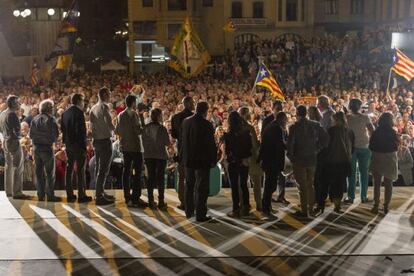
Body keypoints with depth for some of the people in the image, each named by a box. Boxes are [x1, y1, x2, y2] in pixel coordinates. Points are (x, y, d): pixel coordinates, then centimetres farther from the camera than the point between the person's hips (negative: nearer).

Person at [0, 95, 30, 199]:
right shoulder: (12, 114, -17)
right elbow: (17, 130, -22)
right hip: (14, 141, -9)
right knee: (17, 167, -5)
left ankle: (9, 191, 22)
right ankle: (17, 192, -4)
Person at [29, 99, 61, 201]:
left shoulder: (35, 119, 6)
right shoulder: (50, 119, -11)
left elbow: (30, 134, 5)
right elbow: (56, 134, -15)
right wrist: (53, 140, 5)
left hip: (36, 147, 6)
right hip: (47, 147, -6)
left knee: (39, 172, 11)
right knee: (50, 173, 2)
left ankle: (40, 195, 15)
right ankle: (50, 195, 1)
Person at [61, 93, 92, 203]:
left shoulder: (65, 113, 9)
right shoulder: (79, 113, -15)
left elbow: (62, 128, 12)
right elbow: (81, 130, -20)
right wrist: (84, 144, -16)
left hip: (68, 144, 7)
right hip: (78, 144, -7)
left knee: (69, 169, 10)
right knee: (81, 170, -1)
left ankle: (70, 195, 14)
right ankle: (81, 195, 1)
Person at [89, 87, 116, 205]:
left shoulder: (93, 108, 11)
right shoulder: (104, 107, -13)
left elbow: (92, 126, 13)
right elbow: (109, 124, -18)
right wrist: (115, 129, 0)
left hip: (96, 140, 9)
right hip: (105, 140, -9)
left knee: (99, 168, 16)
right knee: (103, 169, -6)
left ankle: (99, 192, 25)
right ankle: (99, 196, -5)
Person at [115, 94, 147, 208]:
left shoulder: (120, 115, 7)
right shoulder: (134, 114, -14)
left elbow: (117, 131, 11)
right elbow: (138, 130, -20)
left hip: (125, 146, 7)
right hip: (135, 146, -7)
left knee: (126, 171, 11)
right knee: (137, 172, -3)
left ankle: (127, 197, 15)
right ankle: (135, 198, -7)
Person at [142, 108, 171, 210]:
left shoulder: (146, 128, -1)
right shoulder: (162, 128, -14)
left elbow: (144, 141, 5)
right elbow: (168, 143, -10)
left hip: (149, 155, 4)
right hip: (160, 156, -3)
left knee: (151, 178, 10)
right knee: (160, 178, 4)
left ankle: (151, 201, 12)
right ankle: (161, 202, 5)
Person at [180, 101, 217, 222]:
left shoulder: (186, 122, 1)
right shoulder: (207, 125, -17)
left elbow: (183, 140, 10)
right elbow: (212, 144, -14)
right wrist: (213, 160, -4)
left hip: (188, 159, 6)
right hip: (202, 160, -6)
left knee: (189, 187, 17)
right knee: (201, 188, 2)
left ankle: (189, 212, 25)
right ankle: (200, 215, 4)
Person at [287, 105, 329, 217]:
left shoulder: (294, 127, -13)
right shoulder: (315, 125, 0)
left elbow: (290, 143, -16)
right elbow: (325, 136, 0)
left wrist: (290, 156, -3)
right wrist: (318, 148, 5)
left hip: (299, 159, -4)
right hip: (312, 159, 4)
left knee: (302, 186, 2)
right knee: (310, 184, 18)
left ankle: (304, 210, 5)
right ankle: (311, 207, 23)